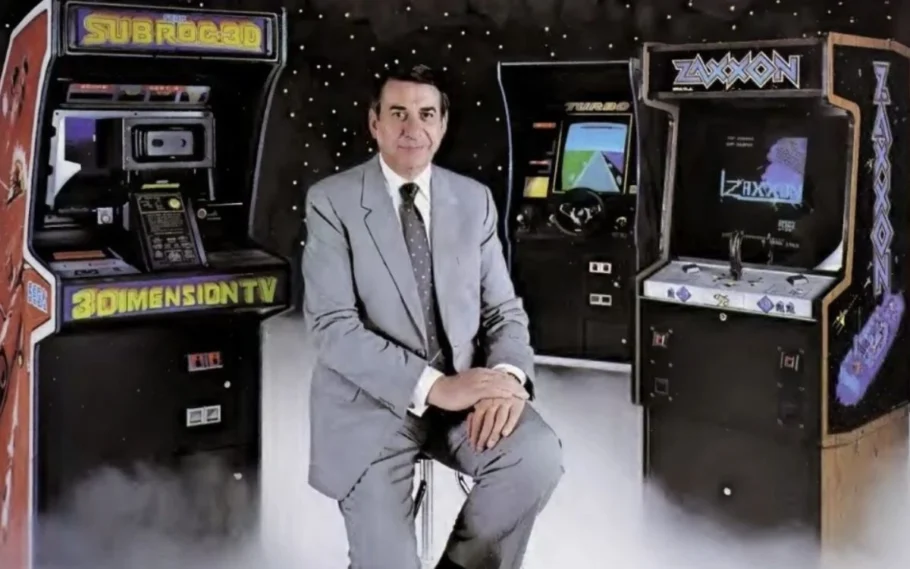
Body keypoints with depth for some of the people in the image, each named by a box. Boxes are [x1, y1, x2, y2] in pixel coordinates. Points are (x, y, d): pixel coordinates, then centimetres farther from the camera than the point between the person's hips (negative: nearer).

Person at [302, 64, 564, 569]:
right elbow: (332, 327, -14)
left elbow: (502, 308, 7)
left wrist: (508, 375, -16)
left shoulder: (474, 200, 8)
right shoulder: (332, 201, -5)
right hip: (372, 403, -3)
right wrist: (433, 385, -24)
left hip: (463, 390, 4)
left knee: (538, 456, -24)